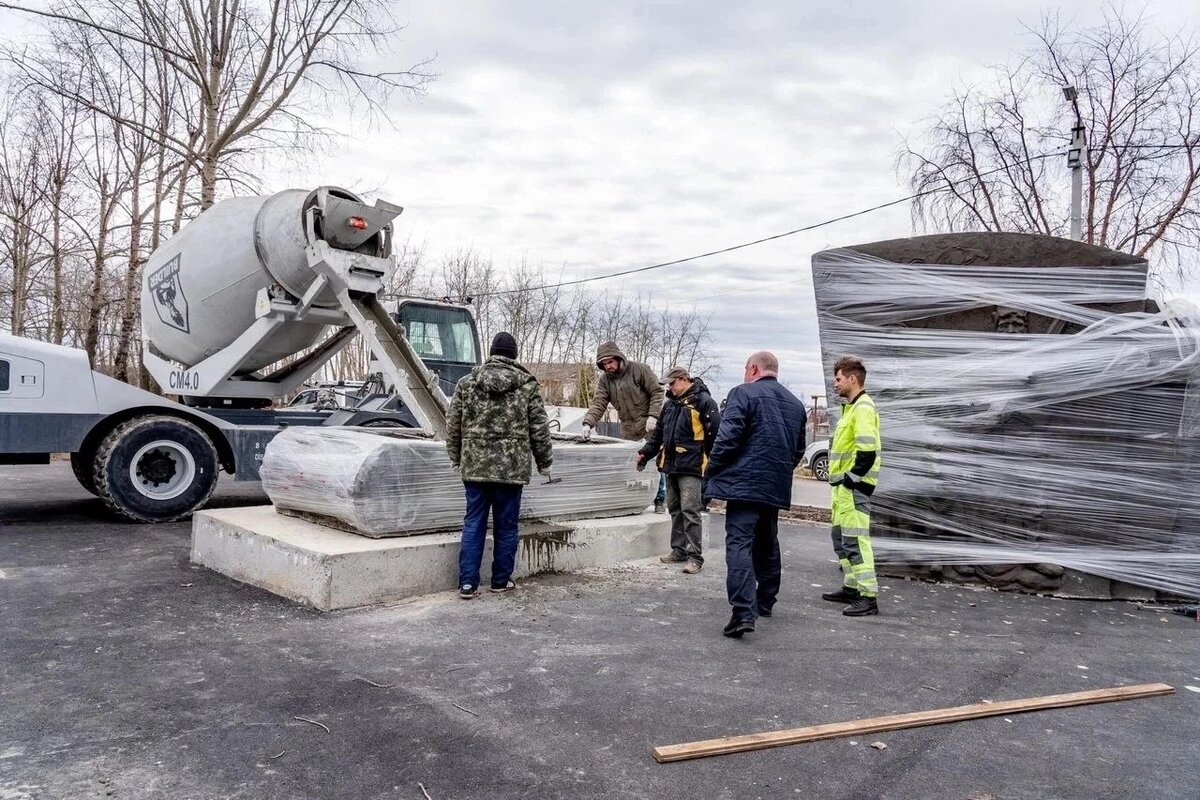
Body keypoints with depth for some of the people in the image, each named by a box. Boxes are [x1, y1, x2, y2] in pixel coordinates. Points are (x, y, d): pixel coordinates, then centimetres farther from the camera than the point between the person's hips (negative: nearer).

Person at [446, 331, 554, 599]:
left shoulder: (467, 383, 3)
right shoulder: (527, 385, -1)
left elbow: (453, 426, 7)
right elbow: (539, 429, 1)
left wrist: (456, 459, 19)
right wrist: (544, 463, 13)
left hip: (474, 466, 2)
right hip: (512, 467, -1)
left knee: (473, 524, 8)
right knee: (506, 525, 10)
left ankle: (468, 582, 6)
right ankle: (501, 580, 20)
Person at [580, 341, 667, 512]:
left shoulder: (639, 369, -11)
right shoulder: (604, 380, 2)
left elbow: (657, 392, -9)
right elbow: (598, 403, -6)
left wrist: (653, 416, -19)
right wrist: (588, 423, -22)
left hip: (649, 427, -5)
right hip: (627, 430, 5)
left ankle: (660, 500, 12)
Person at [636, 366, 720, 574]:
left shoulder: (703, 401, -9)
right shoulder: (670, 403, 17)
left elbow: (716, 433, -13)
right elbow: (659, 433, 24)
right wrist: (645, 453, 17)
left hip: (691, 466, -8)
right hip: (671, 464, 9)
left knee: (690, 510, -10)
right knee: (675, 509, 14)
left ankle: (695, 556, -6)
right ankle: (679, 550, 24)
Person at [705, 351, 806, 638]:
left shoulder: (743, 393, -7)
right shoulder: (795, 403, 16)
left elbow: (727, 439, -15)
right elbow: (798, 450, 20)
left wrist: (712, 471, -4)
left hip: (745, 482, -7)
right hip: (777, 486, 7)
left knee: (740, 544, -10)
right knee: (768, 544, 21)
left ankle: (744, 612, -20)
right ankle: (765, 602, 32)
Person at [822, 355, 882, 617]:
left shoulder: (863, 408, -14)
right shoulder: (851, 407, 18)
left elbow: (867, 452, -23)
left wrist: (850, 479, -18)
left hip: (853, 487, -11)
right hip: (843, 486, 11)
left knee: (855, 540, -11)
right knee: (841, 537, 17)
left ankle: (868, 597, -8)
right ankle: (851, 587, 26)